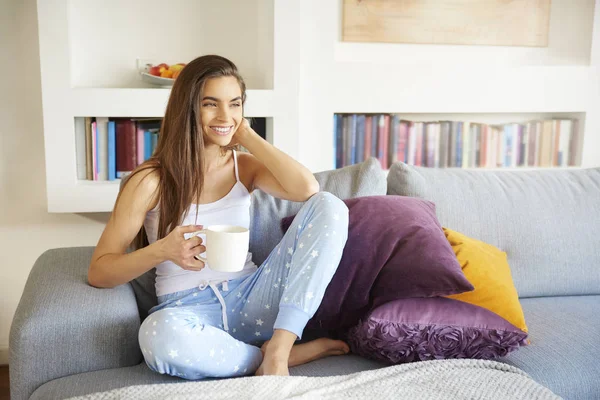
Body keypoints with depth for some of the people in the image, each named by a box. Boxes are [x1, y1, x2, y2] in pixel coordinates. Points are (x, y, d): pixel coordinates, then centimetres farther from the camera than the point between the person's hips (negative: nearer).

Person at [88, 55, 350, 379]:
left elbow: (307, 188, -14)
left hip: (251, 301, 3)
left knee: (329, 207, -14)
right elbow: (98, 272, -4)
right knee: (160, 335, -41)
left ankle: (278, 349, -23)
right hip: (188, 312, -3)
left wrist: (248, 137, -5)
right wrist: (161, 250, -23)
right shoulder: (151, 180, -4)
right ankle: (296, 354, -15)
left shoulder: (244, 166, 8)